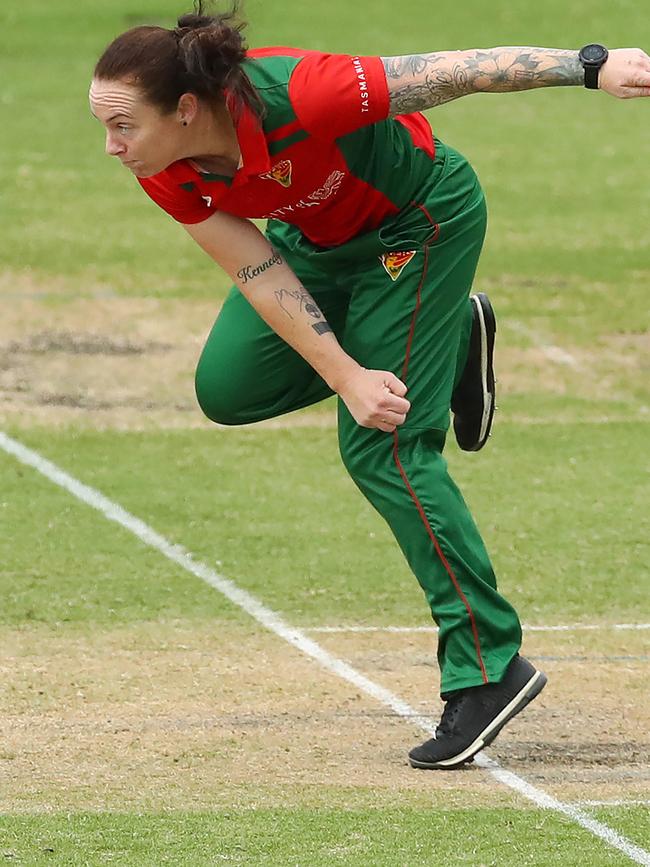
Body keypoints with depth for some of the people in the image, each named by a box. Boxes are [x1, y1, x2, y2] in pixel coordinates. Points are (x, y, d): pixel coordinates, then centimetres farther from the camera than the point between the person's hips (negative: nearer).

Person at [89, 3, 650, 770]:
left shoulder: (291, 99, -39)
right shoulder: (168, 174, -22)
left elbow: (455, 72, -33)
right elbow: (260, 275, -16)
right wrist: (346, 377, -25)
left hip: (422, 219, -7)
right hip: (322, 237, 7)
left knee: (381, 446, -13)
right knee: (227, 387, 3)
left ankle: (489, 669, -6)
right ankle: (452, 334, 17)